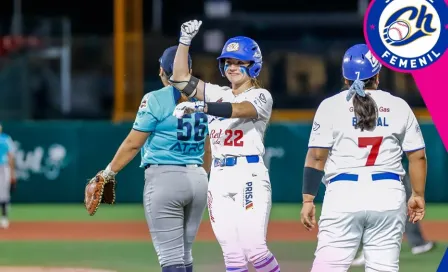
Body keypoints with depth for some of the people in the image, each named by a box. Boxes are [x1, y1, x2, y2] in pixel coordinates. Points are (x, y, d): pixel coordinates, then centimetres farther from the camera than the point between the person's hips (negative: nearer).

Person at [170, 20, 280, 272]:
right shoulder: (218, 94, 18)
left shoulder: (261, 96, 0)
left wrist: (200, 106, -34)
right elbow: (181, 78, 12)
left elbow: (238, 110, -21)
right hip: (219, 178, 6)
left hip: (250, 177, -6)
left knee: (254, 249, -17)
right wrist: (185, 41, 2)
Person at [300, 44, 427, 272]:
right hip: (388, 194, 2)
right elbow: (418, 156, 8)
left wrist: (308, 200, 0)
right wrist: (418, 195, 19)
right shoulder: (399, 106, 8)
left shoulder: (331, 106, 3)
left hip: (343, 192, -2)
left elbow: (316, 156, -3)